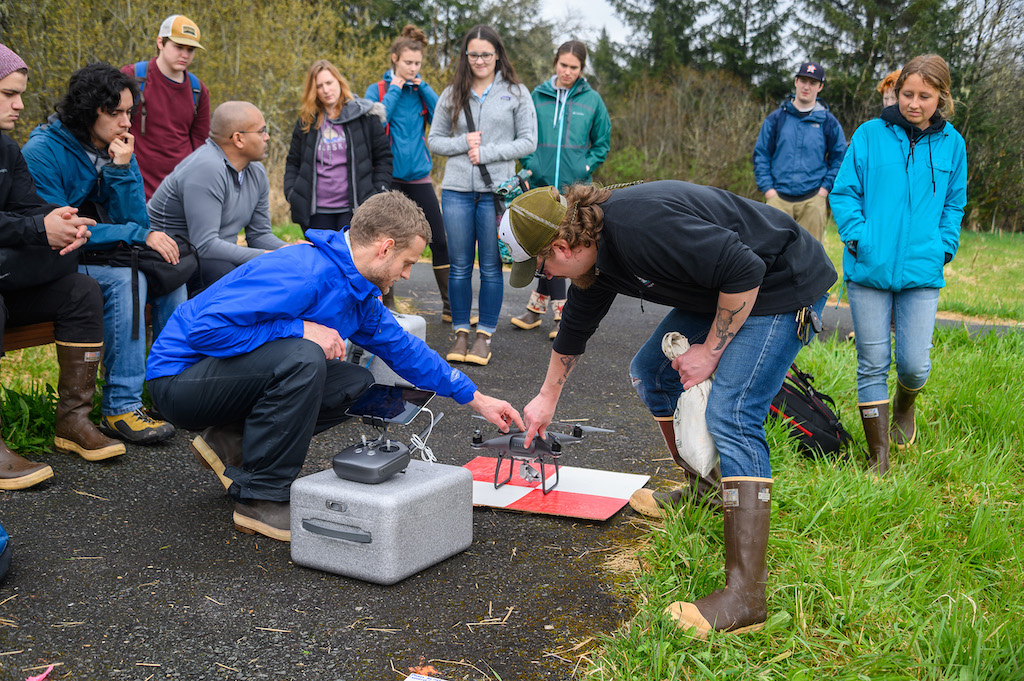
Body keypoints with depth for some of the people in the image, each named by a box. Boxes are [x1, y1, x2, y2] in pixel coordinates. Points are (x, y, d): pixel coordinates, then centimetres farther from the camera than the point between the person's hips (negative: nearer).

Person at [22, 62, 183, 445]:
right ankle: (121, 407, -28)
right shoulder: (43, 152, -14)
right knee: (125, 278, -31)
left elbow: (137, 222, -2)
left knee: (168, 267, -15)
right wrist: (139, 235, -25)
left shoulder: (119, 150, 4)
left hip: (104, 258, 6)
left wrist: (122, 169, -17)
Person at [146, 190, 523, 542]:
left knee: (355, 383, -1)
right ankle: (261, 499, -18)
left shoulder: (359, 292, 5)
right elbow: (206, 329, -30)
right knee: (303, 358, -33)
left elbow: (403, 348, 17)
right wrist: (300, 329, -27)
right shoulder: (302, 272, -27)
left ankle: (234, 444, 7)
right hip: (180, 377, -9)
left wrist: (478, 399, 19)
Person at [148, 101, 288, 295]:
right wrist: (264, 257, -24)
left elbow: (259, 234, 12)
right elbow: (205, 245, -26)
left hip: (219, 258, 9)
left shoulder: (257, 172, 7)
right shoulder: (205, 170, -21)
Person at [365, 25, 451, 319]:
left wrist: (423, 86, -8)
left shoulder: (422, 92, 9)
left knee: (439, 240, 0)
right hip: (388, 176, -2)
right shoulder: (377, 90, 2)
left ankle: (450, 306, 8)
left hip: (419, 175, 3)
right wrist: (395, 90, -10)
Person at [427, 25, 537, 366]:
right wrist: (463, 143, -7)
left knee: (491, 265, 3)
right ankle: (461, 332, 16)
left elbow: (528, 141, -1)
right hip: (457, 189, 2)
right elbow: (434, 140, 12)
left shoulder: (516, 93, 4)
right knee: (459, 265, 6)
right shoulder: (452, 94, 10)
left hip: (497, 190, -2)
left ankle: (485, 335, 13)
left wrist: (486, 152, -10)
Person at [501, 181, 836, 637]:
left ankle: (745, 595, -21)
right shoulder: (594, 251, 1)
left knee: (731, 418, -21)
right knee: (649, 373, 16)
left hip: (783, 287, -10)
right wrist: (548, 398, 31)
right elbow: (574, 329, 18)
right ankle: (703, 491, 32)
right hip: (721, 289, 10)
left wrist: (710, 350, -17)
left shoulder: (642, 227, -32)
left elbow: (745, 270, -29)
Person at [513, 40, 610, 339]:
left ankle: (538, 305, 14)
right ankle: (559, 311, 13)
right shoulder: (537, 96, 5)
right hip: (542, 184, 1)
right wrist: (530, 164, -3)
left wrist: (585, 167, -3)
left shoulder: (592, 100, 3)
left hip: (574, 187, -1)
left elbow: (602, 143, 9)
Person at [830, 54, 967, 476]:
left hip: (921, 273, 1)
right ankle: (879, 460, 14)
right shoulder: (870, 134, 1)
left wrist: (944, 248, 4)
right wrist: (859, 239, -7)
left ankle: (904, 408, 34)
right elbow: (844, 193, 5)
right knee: (873, 364, 2)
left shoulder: (951, 143, 8)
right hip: (869, 268, -1)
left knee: (914, 365, -4)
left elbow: (954, 203, 17)